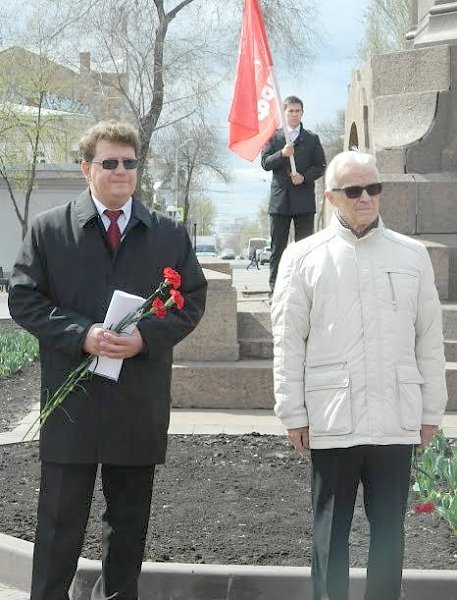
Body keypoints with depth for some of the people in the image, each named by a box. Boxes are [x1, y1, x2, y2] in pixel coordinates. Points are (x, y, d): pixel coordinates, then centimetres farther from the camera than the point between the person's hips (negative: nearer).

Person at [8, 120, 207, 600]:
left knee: (129, 519, 13)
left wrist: (147, 336, -12)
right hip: (72, 397, -2)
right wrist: (81, 334, -16)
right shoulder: (48, 229, 3)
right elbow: (24, 299, -2)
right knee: (61, 517, 3)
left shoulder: (170, 235, 8)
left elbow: (192, 300, 6)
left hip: (141, 402, 2)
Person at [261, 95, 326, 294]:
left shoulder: (312, 139, 10)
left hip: (304, 200, 0)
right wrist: (282, 154, -19)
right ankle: (275, 287, 4)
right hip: (280, 199, 0)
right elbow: (266, 163, 0)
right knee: (277, 247, 1)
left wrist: (304, 177, -11)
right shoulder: (273, 137, 10)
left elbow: (320, 167, 7)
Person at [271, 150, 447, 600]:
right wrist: (293, 413, -3)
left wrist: (432, 410, 7)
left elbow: (430, 339, 8)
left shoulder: (412, 255, 7)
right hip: (332, 421, -2)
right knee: (330, 530, 8)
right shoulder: (303, 257, 1)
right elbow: (289, 341, 0)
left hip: (397, 421, 2)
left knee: (388, 530, 10)